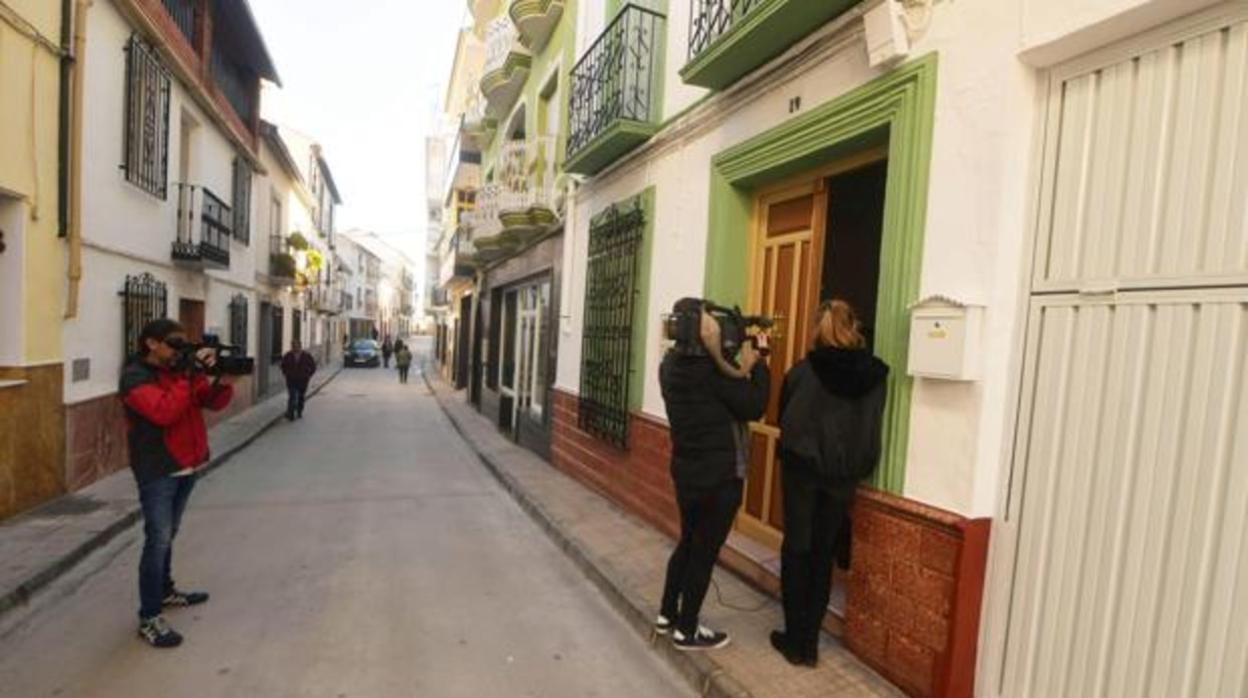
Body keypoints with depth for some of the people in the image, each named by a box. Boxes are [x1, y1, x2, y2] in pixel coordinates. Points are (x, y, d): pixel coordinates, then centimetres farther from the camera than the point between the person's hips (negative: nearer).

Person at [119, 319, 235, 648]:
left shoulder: (182, 370, 8)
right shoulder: (135, 376, -13)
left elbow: (214, 402, 4)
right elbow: (164, 411, -28)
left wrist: (224, 381, -16)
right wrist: (187, 377, -26)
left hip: (186, 466, 7)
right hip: (157, 472, -7)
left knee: (168, 535, 20)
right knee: (158, 539, -6)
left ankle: (165, 591, 36)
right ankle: (149, 618, 2)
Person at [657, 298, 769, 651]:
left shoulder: (672, 364, 3)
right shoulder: (714, 364, -21)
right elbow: (753, 407, -14)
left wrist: (740, 366, 1)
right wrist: (756, 363, -6)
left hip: (687, 468, 8)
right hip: (718, 475, -8)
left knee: (688, 542, 23)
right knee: (705, 551, 8)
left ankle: (666, 615, 36)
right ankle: (686, 631, 23)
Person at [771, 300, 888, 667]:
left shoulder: (802, 371, -12)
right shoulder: (875, 375, -5)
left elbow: (783, 418, 0)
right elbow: (874, 428, 3)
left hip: (802, 470, -2)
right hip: (845, 475, 3)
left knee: (797, 551, 12)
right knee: (823, 555, 15)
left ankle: (795, 640, 20)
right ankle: (809, 642, 22)